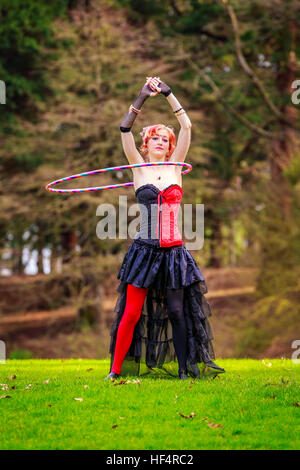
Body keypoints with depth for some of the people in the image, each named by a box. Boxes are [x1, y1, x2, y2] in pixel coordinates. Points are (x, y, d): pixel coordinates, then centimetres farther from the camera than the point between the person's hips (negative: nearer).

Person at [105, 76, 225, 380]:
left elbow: (186, 126, 4)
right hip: (144, 249, -2)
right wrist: (142, 98, -10)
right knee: (132, 313, -5)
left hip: (174, 250, 2)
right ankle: (116, 370, 1)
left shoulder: (175, 166, 10)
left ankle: (184, 369, 7)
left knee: (177, 312, 2)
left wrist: (167, 93, 1)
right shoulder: (139, 167, 6)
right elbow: (125, 130, -5)